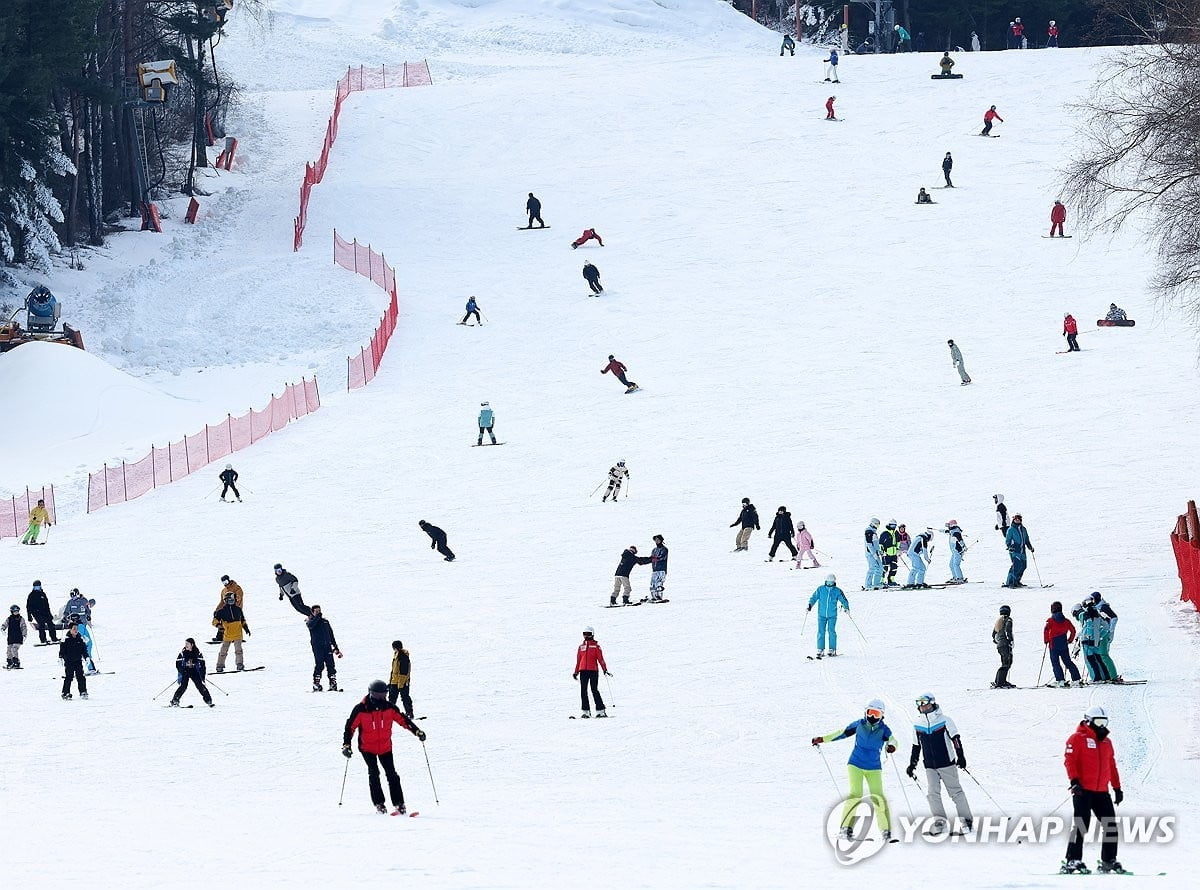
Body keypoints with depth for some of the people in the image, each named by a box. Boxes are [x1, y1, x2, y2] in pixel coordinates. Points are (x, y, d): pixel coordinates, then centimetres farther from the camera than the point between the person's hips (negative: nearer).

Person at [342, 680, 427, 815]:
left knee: (392, 775, -2)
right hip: (367, 747, -2)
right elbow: (350, 726, -8)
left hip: (385, 747, 2)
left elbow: (403, 720, 6)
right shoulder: (361, 709, -13)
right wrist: (346, 745, -16)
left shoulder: (389, 708, -4)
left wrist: (416, 731, 1)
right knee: (374, 773, -14)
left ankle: (399, 804, 1)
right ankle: (379, 803, -8)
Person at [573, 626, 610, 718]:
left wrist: (605, 670, -7)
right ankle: (586, 711, 1)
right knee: (583, 691, -1)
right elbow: (578, 660, 19)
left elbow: (600, 659, 1)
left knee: (594, 690, -7)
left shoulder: (595, 646, 3)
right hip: (583, 671, 4)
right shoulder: (581, 646, 14)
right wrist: (576, 672, 18)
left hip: (593, 670, -4)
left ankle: (600, 710, -2)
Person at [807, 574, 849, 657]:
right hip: (822, 614, 1)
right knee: (821, 632, -3)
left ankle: (832, 650, 3)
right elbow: (814, 598, 6)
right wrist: (809, 606, -7)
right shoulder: (820, 589, 2)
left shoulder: (837, 591, 0)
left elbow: (843, 600, 3)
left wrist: (846, 607, -14)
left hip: (832, 615, -1)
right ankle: (820, 650, 1)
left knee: (831, 631, -5)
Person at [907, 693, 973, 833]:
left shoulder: (944, 721, -5)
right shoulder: (917, 726, 8)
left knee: (955, 791, 0)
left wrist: (960, 756, -15)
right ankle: (940, 822, -5)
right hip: (930, 767, 4)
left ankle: (966, 820, 6)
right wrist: (912, 765, 17)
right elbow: (916, 747, 17)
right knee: (932, 793, -10)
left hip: (947, 764, -4)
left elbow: (955, 739, -6)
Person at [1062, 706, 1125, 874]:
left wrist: (1117, 788, 21)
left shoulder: (1106, 742, 19)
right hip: (1083, 791, -7)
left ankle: (1108, 861, 12)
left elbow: (1112, 766, 24)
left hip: (1101, 792, 7)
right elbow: (1069, 760, -9)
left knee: (1111, 827, 4)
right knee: (1081, 825, -12)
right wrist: (1074, 781, -21)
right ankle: (1072, 861, -9)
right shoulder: (1078, 739, -1)